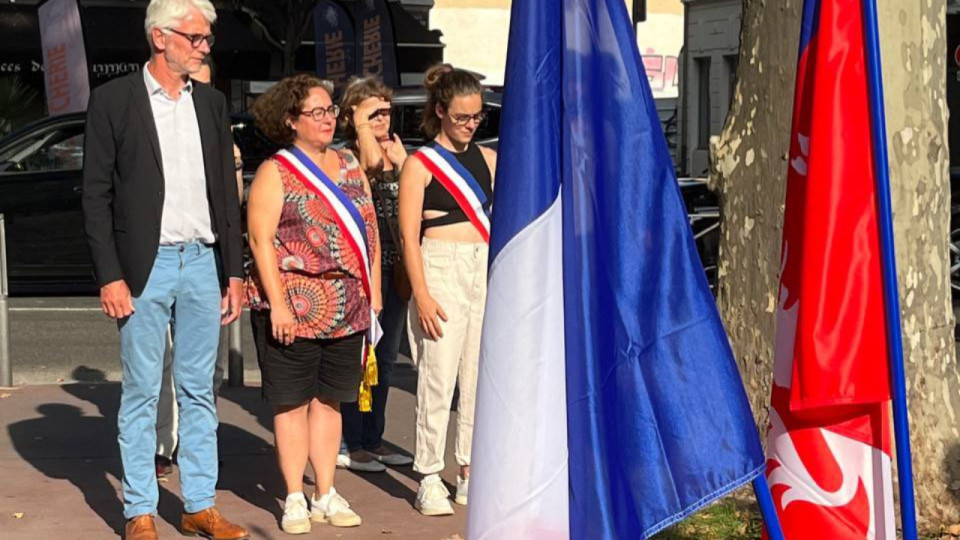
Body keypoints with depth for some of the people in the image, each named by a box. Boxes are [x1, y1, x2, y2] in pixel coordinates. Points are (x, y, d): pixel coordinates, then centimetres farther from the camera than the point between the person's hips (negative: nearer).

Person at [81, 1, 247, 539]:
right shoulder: (114, 100, -4)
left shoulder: (211, 102, 10)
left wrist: (234, 272, 8)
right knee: (142, 394, 2)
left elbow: (227, 193, 13)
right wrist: (110, 277, -11)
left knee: (199, 391, 10)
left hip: (203, 262, 4)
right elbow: (97, 196, -5)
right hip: (145, 267, -4)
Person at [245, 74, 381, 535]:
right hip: (293, 306, -5)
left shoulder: (349, 166, 13)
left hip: (348, 309, 5)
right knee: (292, 403, 2)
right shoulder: (275, 172, -3)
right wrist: (277, 303, -17)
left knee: (329, 400, 10)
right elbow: (261, 240, -10)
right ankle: (295, 500, 10)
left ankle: (326, 496, 18)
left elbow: (369, 230, 15)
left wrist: (373, 290, 8)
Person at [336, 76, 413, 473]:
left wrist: (402, 160, -4)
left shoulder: (395, 152, 15)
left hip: (394, 265, 8)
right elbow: (372, 161, -30)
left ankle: (373, 440, 22)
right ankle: (350, 445, 2)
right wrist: (362, 125, -16)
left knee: (386, 357, 13)